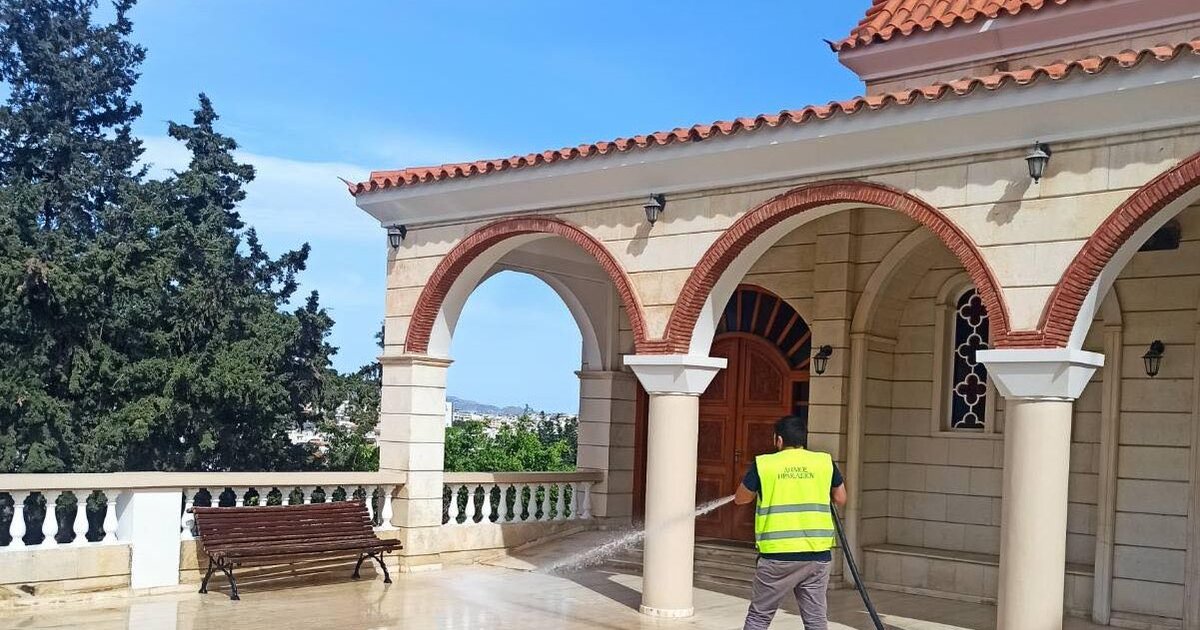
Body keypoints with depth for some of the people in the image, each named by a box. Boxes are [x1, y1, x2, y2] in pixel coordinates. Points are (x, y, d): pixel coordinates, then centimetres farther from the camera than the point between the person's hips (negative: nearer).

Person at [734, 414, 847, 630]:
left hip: (777, 555, -2)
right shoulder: (825, 462, 4)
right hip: (817, 554, 2)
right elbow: (840, 499, 16)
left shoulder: (763, 464, -2)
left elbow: (740, 499, 10)